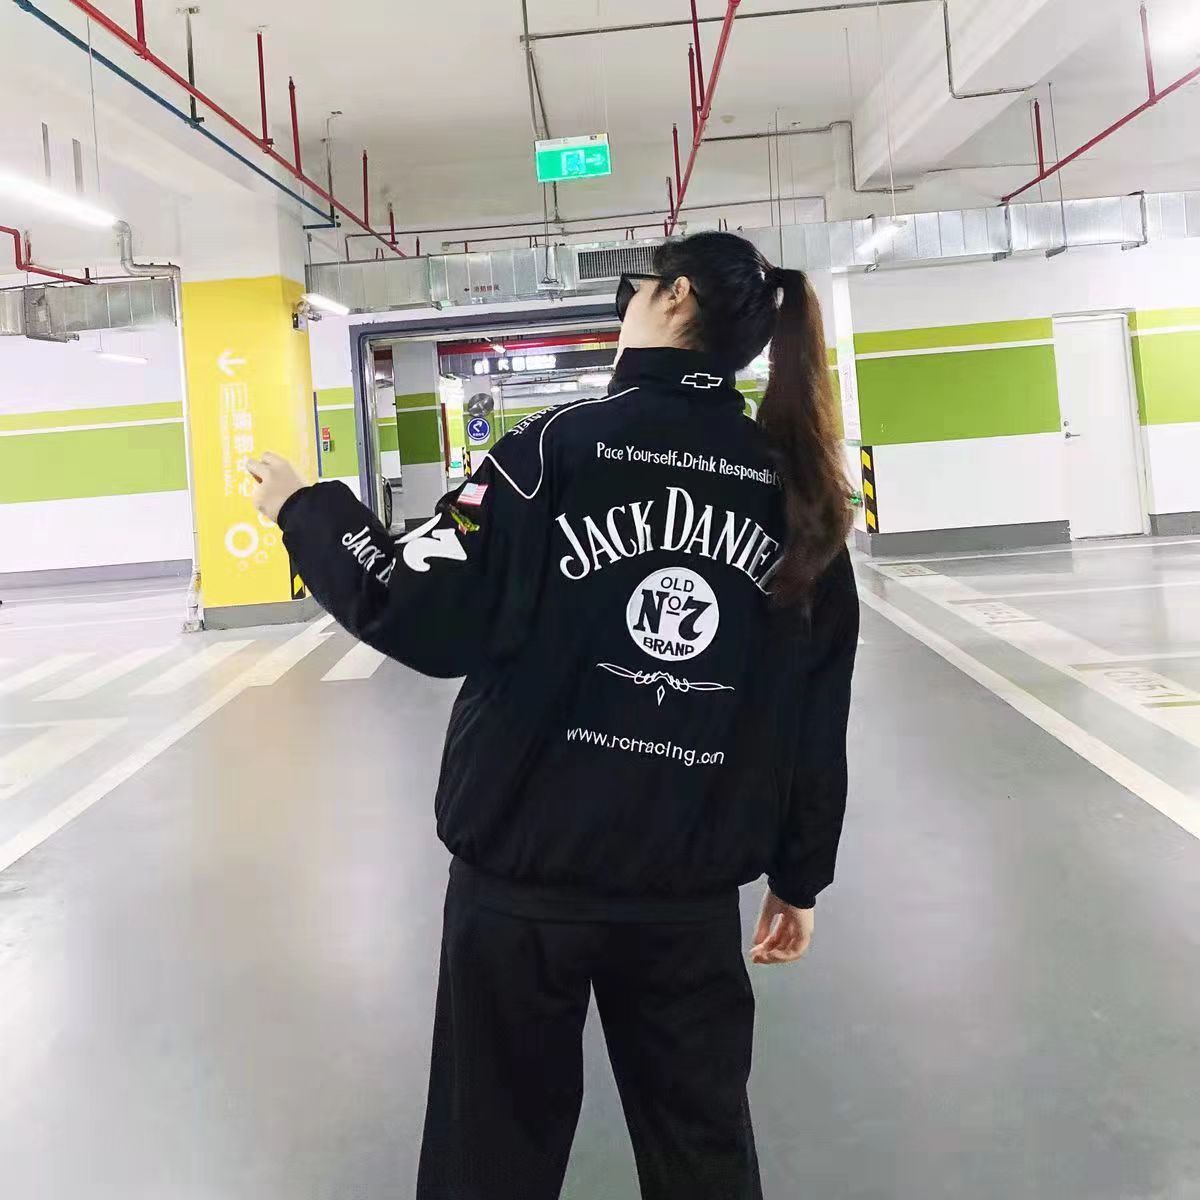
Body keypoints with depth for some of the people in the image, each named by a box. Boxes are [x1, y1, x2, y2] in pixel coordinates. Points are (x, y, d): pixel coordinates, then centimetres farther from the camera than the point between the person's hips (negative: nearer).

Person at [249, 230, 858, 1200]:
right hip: (694, 881, 4)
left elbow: (428, 622, -13)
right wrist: (800, 875, 15)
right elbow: (819, 712, 5)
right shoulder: (798, 488, 2)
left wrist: (304, 508, 2)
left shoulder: (563, 446, -12)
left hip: (527, 866, -3)